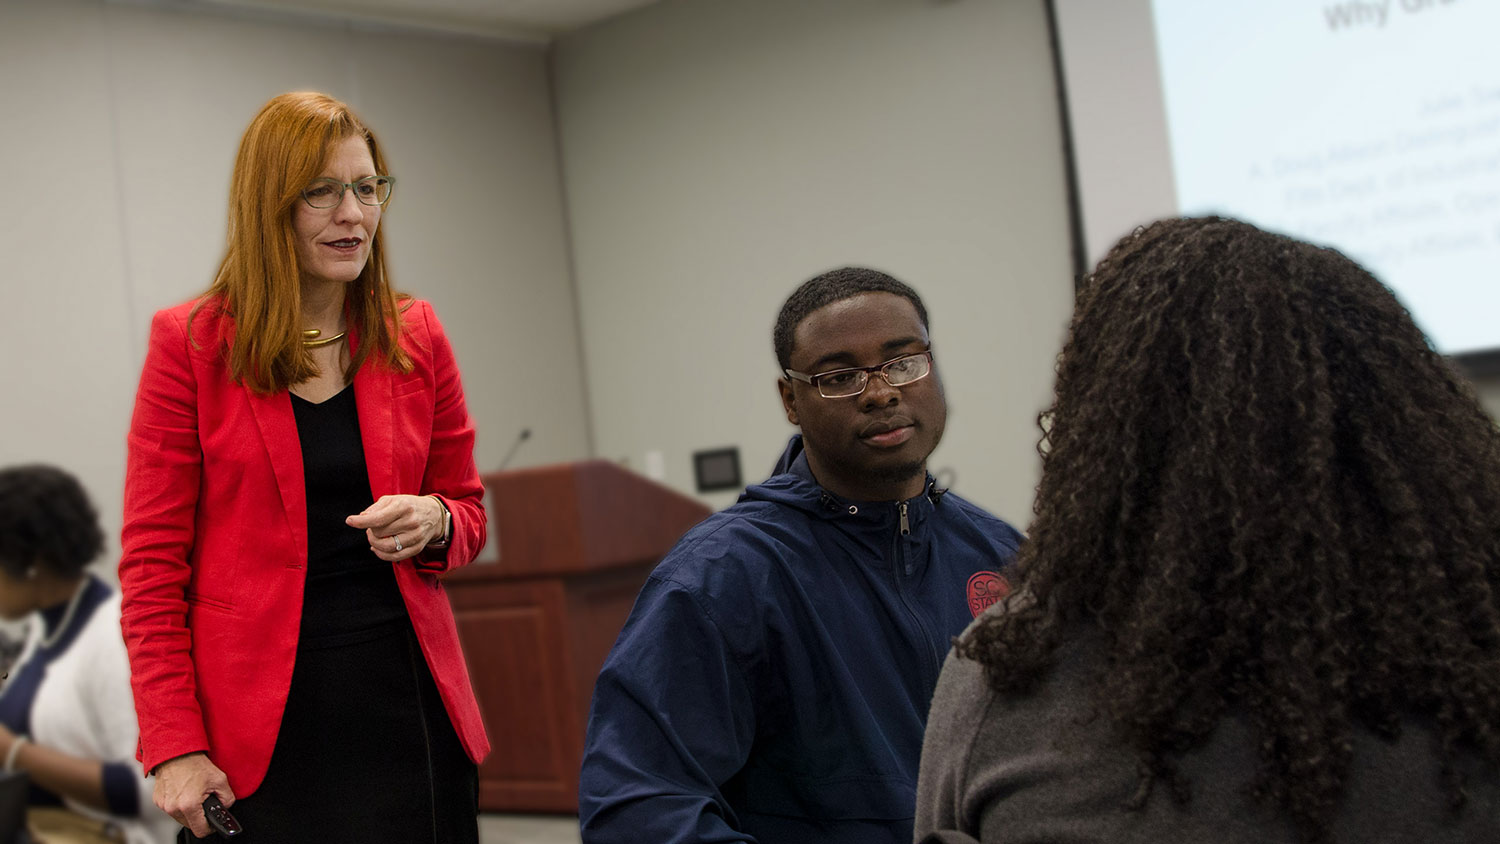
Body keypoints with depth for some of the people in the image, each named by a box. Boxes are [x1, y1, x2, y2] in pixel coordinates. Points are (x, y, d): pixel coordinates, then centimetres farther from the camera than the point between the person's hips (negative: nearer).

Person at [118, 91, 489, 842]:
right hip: (266, 727, -3)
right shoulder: (190, 344, -3)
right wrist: (174, 745, -9)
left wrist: (432, 522, -9)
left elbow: (468, 512, 15)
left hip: (407, 696, 3)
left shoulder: (417, 338, 6)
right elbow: (152, 564, -3)